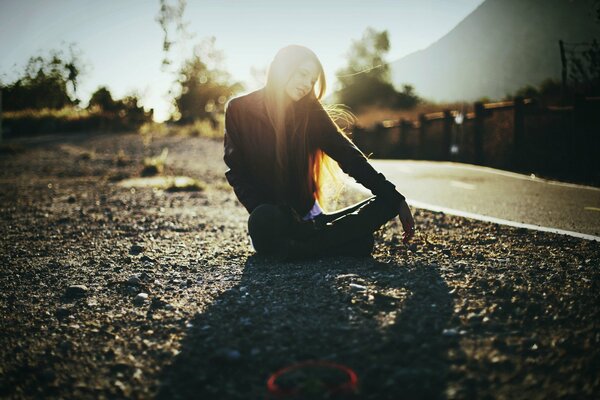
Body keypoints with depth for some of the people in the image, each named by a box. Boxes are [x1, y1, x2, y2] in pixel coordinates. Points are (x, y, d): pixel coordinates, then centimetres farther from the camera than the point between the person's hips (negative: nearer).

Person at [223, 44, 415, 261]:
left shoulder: (311, 112, 3)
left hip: (307, 214, 4)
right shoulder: (240, 109, -3)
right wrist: (267, 214, -18)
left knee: (387, 201, -15)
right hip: (271, 214, -3)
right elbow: (236, 172, -3)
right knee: (264, 221, -40)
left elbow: (347, 155, -2)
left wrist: (394, 197, -10)